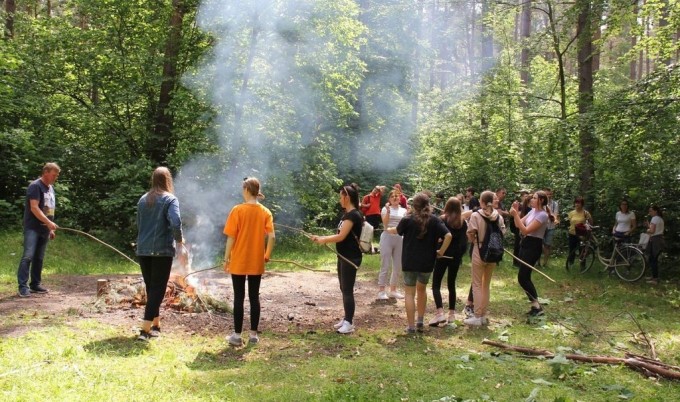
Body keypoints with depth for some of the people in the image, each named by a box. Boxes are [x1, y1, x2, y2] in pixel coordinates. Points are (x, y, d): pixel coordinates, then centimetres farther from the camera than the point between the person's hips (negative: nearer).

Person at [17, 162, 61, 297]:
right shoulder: (35, 186, -11)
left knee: (39, 258, 10)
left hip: (44, 229, 8)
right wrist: (49, 223, -23)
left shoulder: (51, 188, 15)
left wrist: (50, 228, 18)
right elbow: (34, 208, -19)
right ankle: (23, 286, -13)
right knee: (28, 256, -13)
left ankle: (35, 284, 16)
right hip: (32, 228, -8)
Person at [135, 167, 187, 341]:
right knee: (157, 289, 0)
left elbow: (138, 224, 15)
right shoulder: (170, 199, -7)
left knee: (150, 287, 16)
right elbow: (176, 223, -21)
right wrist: (179, 242, -11)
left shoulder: (143, 200, 9)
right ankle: (145, 330, -7)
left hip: (143, 250, 5)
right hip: (162, 250, -5)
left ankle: (156, 325, 26)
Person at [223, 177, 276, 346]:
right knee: (254, 297, 10)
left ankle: (237, 335, 7)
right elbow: (272, 237, -6)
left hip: (239, 261, -3)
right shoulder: (265, 212, 1)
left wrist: (226, 258, -2)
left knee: (239, 298, 3)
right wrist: (267, 256, 7)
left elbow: (231, 237, -10)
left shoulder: (237, 210, -10)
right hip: (257, 262, 3)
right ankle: (253, 334, 15)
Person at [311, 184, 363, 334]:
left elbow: (341, 237, -22)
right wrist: (322, 238, 6)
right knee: (344, 289, 15)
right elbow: (341, 236, 12)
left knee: (347, 290, -4)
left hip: (350, 258, -10)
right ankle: (347, 319, 25)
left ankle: (349, 323, 4)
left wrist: (322, 239, -9)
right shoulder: (348, 214, 12)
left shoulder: (353, 215, -19)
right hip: (343, 257, 10)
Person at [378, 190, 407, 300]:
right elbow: (385, 224, -12)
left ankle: (393, 290, 20)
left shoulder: (403, 210, 11)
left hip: (399, 239, 5)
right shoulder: (385, 209, 1)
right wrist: (388, 211, -20)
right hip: (387, 237, -4)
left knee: (398, 266, 9)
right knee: (385, 265, -4)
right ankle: (381, 291, 0)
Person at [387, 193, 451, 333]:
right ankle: (420, 322, 25)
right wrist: (441, 251, -4)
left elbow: (398, 231, 14)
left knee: (410, 293, 5)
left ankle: (411, 326, 4)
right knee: (421, 290, 23)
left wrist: (389, 230, 36)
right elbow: (448, 236, -15)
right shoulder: (435, 220, -4)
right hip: (427, 262, 2)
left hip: (410, 262, -2)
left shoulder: (407, 220, -6)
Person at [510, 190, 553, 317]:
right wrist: (516, 213, -3)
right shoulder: (533, 211, 11)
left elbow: (525, 230, -23)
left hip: (533, 246, -9)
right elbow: (518, 225, 10)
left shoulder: (542, 215, -17)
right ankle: (536, 305, 17)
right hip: (526, 244, 9)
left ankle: (537, 306, -2)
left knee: (522, 278, -10)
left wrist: (515, 214, -25)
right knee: (525, 277, 9)